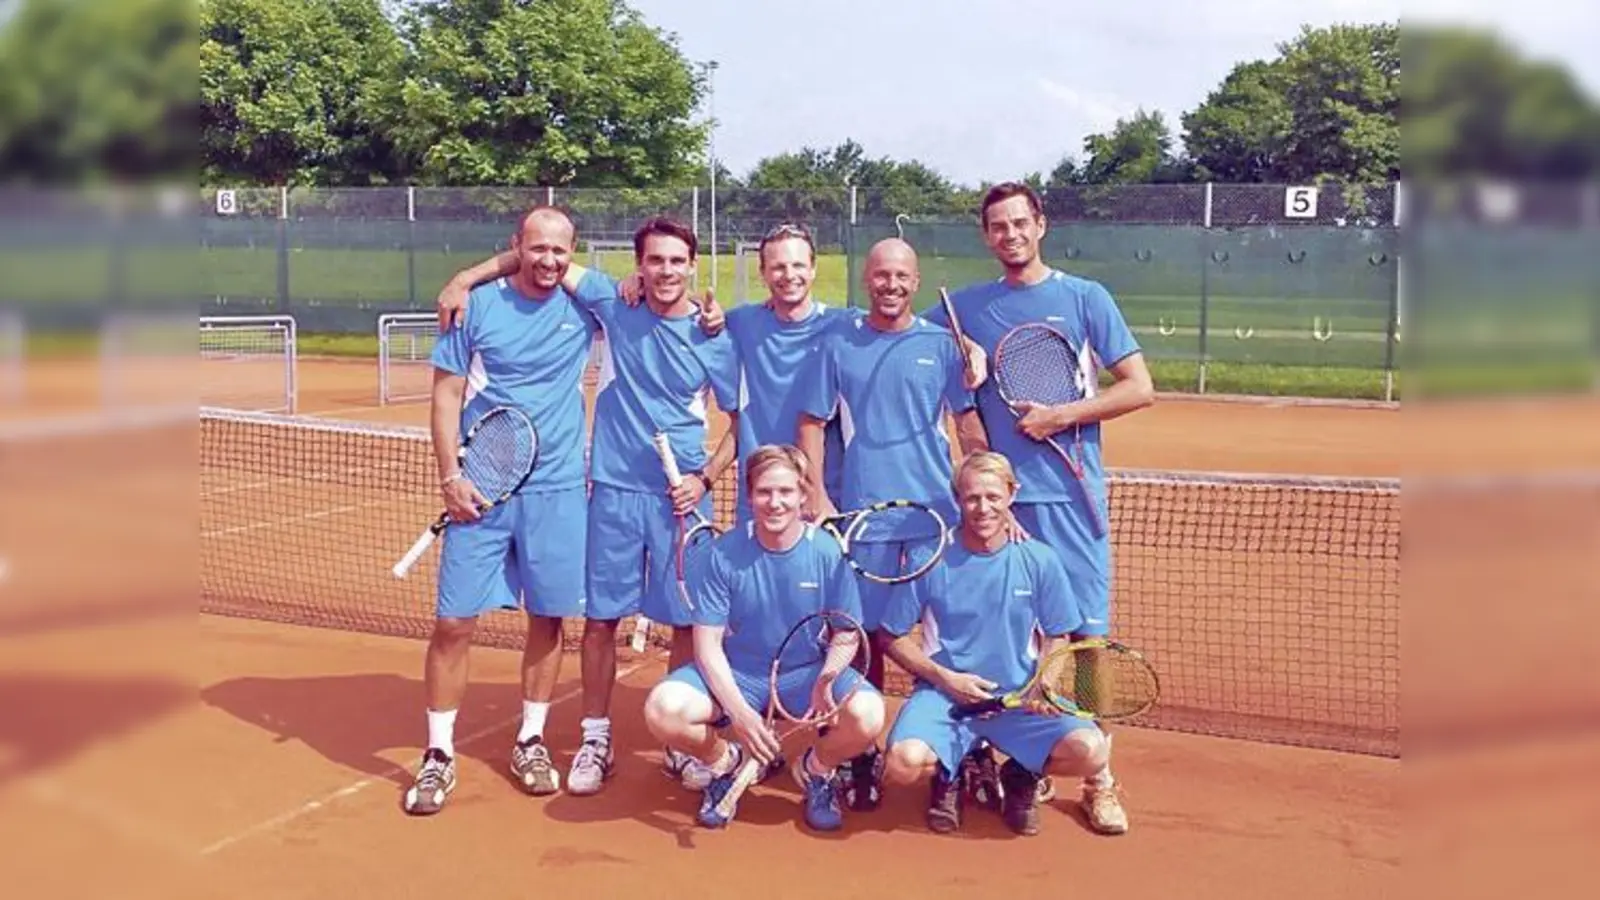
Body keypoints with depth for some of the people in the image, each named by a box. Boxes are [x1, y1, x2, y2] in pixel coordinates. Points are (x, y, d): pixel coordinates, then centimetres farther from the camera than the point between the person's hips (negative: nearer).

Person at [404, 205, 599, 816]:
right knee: (453, 623, 0)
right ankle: (439, 754, 14)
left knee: (548, 619, 9)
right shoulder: (478, 306, -2)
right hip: (480, 489, -1)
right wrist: (450, 477, -9)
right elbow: (446, 395, 0)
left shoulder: (585, 307, 2)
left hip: (558, 491, 2)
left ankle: (531, 742, 26)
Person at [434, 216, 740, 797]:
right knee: (600, 618, 6)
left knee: (687, 622, 4)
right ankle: (596, 740, 21)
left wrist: (706, 478, -8)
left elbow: (742, 422, 4)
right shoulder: (613, 304, -1)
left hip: (682, 496, -1)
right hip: (614, 491, 1)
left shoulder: (714, 338, -4)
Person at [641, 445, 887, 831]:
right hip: (736, 673, 0)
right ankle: (725, 762, 9)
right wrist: (739, 711, -24)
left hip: (808, 673, 0)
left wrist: (826, 679, -25)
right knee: (663, 708, -27)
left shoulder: (828, 552, -11)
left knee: (867, 713, -30)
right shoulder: (721, 555, -12)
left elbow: (847, 633, -3)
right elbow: (708, 644, -10)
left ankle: (817, 767, 8)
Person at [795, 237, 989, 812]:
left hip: (935, 511, 0)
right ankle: (863, 754, 17)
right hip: (863, 512, 0)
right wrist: (816, 496, -4)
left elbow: (968, 422, 7)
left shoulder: (942, 345, 6)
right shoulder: (837, 346, 6)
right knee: (867, 634, 5)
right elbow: (812, 424, 6)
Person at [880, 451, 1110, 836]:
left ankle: (1021, 775, 11)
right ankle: (947, 774, 10)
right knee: (904, 763, -31)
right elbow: (894, 637, 2)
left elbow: (1057, 637, 9)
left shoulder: (1040, 560, -1)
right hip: (944, 693, -1)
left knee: (1090, 751, -24)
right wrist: (945, 677, -11)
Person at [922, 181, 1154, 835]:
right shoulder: (964, 308, 10)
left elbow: (1139, 388, 1)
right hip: (1000, 493, 2)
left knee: (1087, 634, -2)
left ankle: (1097, 777, 6)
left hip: (1072, 493, -2)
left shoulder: (1085, 297, 4)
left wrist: (1062, 415, -10)